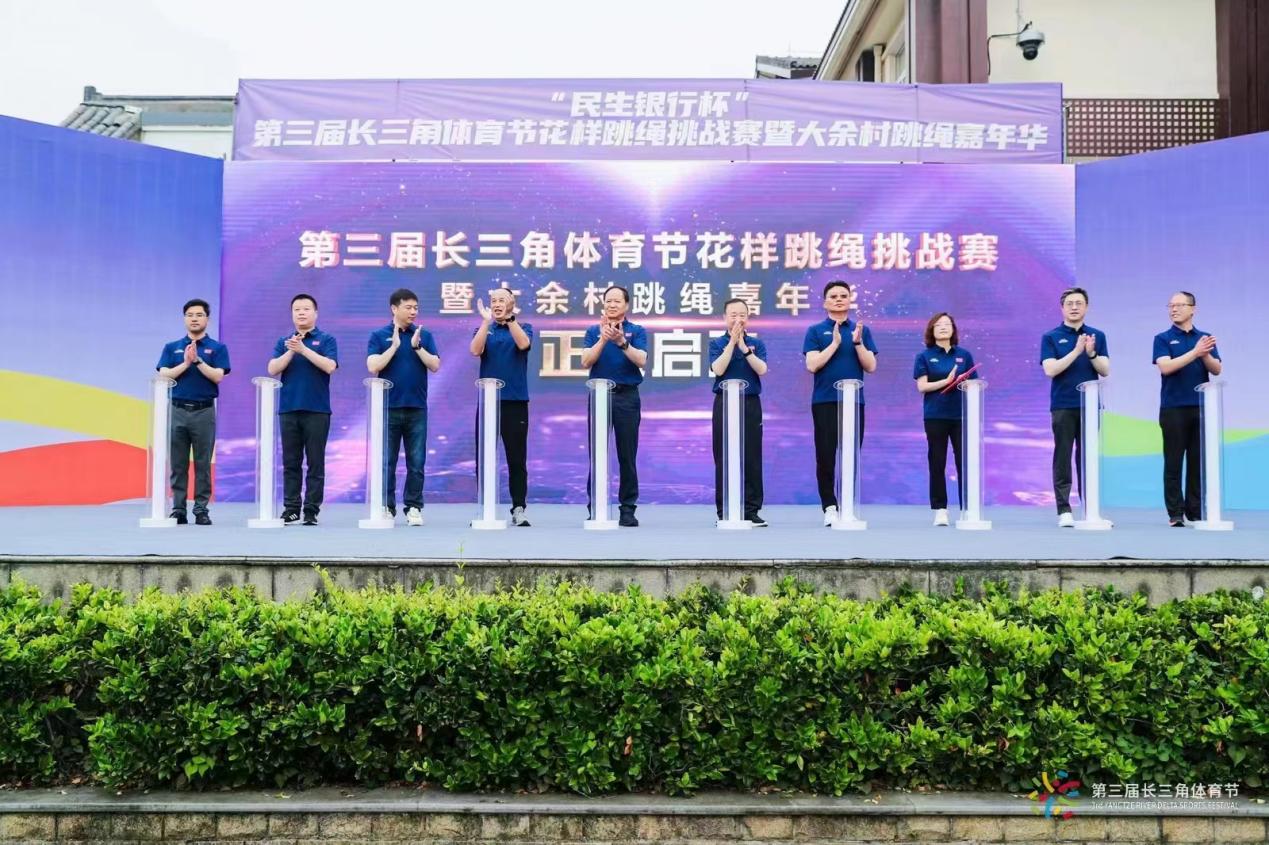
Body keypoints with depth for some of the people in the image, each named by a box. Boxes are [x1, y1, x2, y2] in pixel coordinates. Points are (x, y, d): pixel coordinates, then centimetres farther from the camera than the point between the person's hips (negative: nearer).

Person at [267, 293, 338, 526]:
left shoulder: (326, 339, 4)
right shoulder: (283, 341, 13)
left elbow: (330, 366, -13)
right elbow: (273, 369, 2)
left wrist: (303, 349, -16)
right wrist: (291, 351, -11)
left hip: (317, 410, -3)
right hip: (288, 409, 3)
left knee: (315, 463, 0)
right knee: (291, 463, 6)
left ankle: (311, 511, 5)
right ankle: (290, 509, 12)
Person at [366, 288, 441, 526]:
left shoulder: (424, 335, 7)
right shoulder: (378, 335, 3)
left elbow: (435, 366, -2)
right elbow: (373, 367, -9)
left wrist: (416, 346, -12)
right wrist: (394, 346, -12)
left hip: (417, 408, 1)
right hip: (389, 408, -1)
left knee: (416, 462, 2)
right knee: (387, 462, 4)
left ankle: (413, 508, 11)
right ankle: (386, 507, 13)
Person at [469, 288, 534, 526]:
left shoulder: (524, 328, 9)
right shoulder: (485, 329, 11)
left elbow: (523, 344, -14)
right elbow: (475, 350, -9)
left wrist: (510, 317, -19)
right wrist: (487, 320, -15)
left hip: (516, 401, -1)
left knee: (517, 459, 0)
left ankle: (519, 509, 5)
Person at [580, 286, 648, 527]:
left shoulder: (637, 331, 6)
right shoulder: (593, 331, 10)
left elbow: (641, 360, -10)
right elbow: (586, 361, -3)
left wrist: (621, 341, -24)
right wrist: (603, 339, -16)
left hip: (627, 396, -1)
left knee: (627, 455, 0)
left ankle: (628, 508, 6)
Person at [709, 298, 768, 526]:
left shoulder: (757, 344, 8)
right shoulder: (717, 343, 5)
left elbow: (761, 370, -8)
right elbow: (718, 369, -12)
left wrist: (743, 346, -12)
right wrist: (732, 341, -12)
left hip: (750, 403, 1)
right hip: (724, 403, -1)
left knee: (752, 458, 0)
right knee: (723, 458, 0)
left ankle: (751, 510, 7)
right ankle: (724, 511, 7)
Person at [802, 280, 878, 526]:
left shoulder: (862, 330, 11)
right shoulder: (815, 331, 5)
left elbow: (871, 367, 2)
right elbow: (812, 365, -8)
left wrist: (857, 342, -11)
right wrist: (835, 343, -13)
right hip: (824, 401, -2)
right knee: (825, 456, -1)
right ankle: (829, 506, 7)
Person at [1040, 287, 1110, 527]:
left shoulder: (1097, 335, 10)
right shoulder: (1051, 337, 2)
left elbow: (1105, 370, 3)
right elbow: (1050, 369, -10)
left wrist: (1091, 353, -15)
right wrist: (1077, 351, -17)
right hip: (1063, 406, -2)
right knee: (1063, 459, -2)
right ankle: (1064, 510, 0)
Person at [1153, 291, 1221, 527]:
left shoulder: (1205, 338, 12)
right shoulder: (1163, 339, 4)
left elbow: (1216, 369, 2)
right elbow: (1165, 367, -12)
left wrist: (1205, 355, -16)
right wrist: (1195, 352, -20)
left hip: (1200, 408, 3)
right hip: (1173, 409, -3)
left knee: (1198, 462, 4)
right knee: (1173, 463, -1)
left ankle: (1196, 512, 11)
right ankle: (1175, 513, 4)